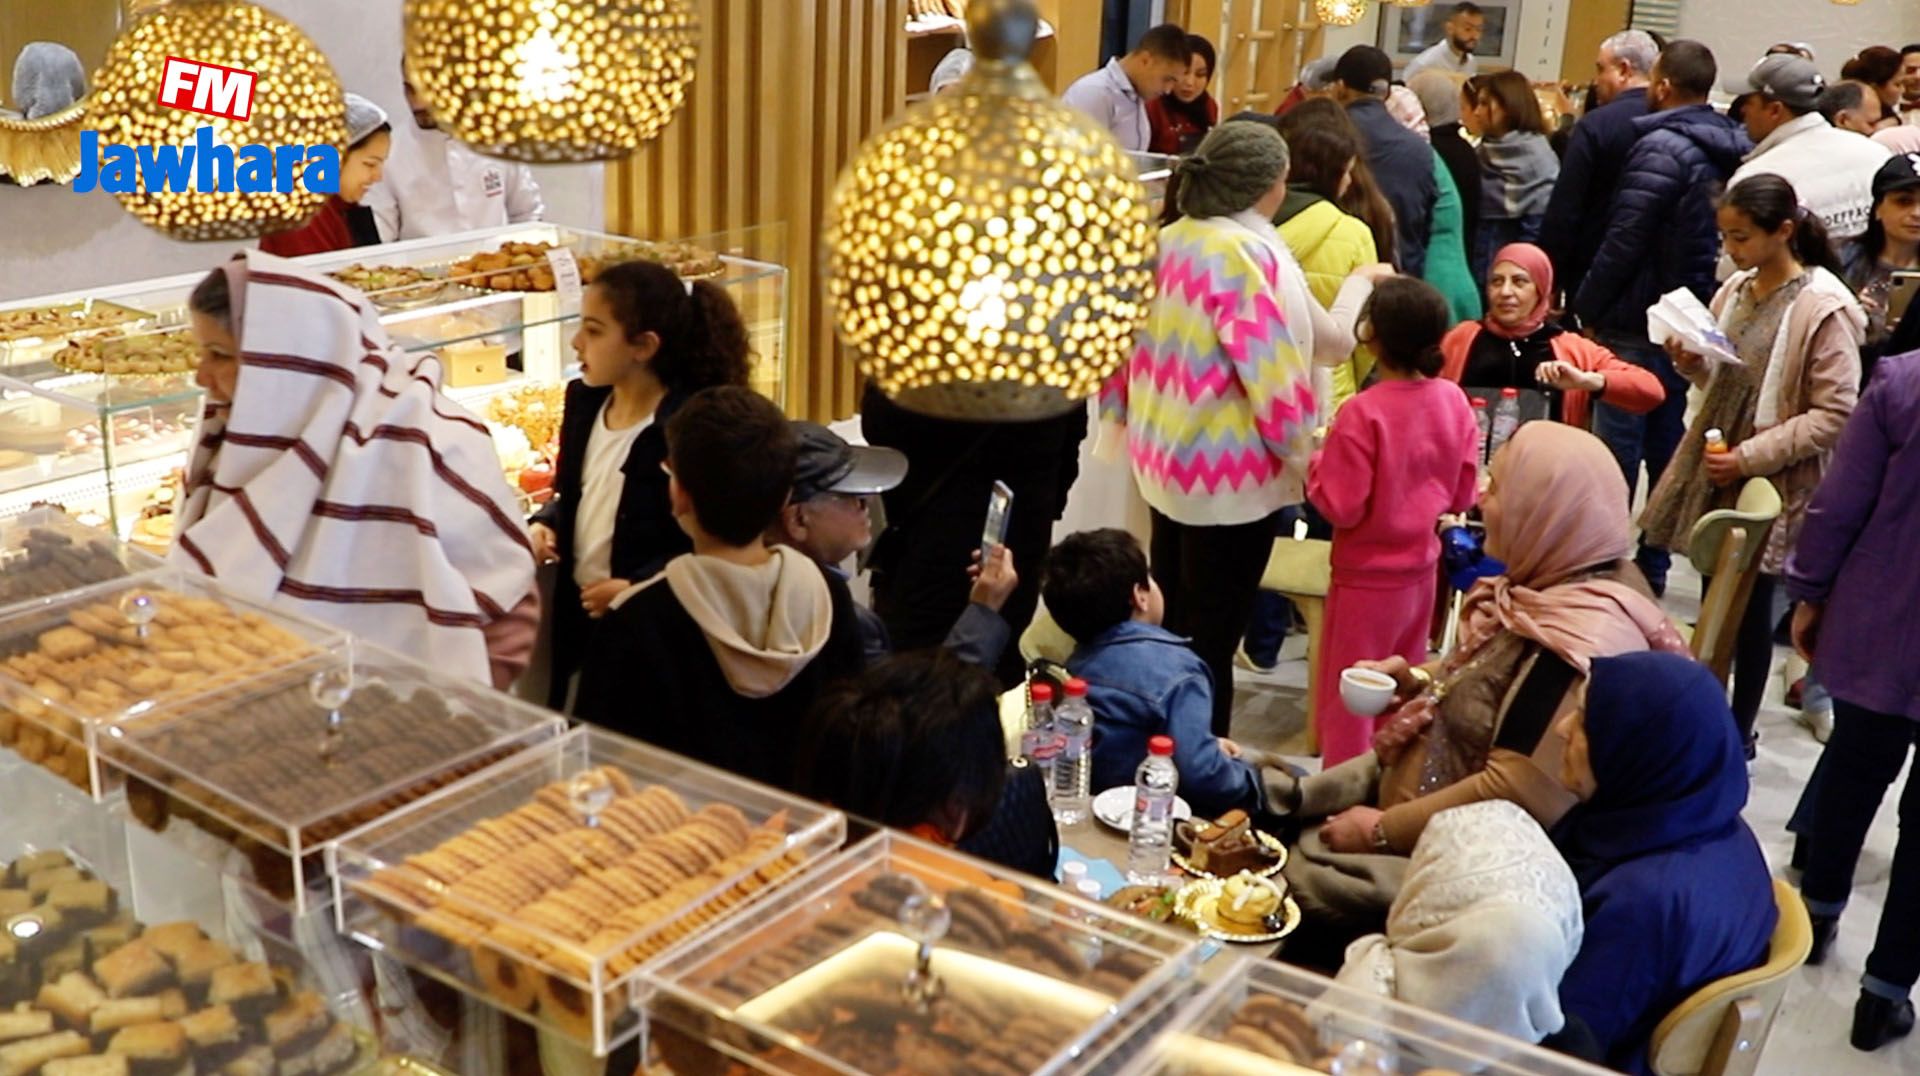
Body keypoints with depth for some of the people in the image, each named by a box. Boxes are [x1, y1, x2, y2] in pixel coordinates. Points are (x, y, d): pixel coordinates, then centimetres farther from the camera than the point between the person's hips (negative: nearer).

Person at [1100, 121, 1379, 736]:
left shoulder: (1168, 242, 3)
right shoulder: (1252, 255, -19)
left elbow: (1132, 345, 10)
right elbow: (1328, 340, -15)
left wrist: (1132, 426, 20)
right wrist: (1360, 284, 4)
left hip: (1167, 460, 8)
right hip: (1231, 474, -8)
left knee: (1173, 629, 20)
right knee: (1211, 638, 3)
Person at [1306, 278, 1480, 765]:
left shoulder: (1363, 413, -24)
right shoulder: (1454, 401, -6)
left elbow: (1341, 507, -21)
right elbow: (1464, 495, 1)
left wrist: (1316, 462, -5)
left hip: (1367, 577, -6)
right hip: (1422, 568, 6)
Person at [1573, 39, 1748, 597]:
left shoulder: (1661, 148, -16)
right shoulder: (1732, 151, 9)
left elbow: (1623, 242, -17)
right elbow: (1720, 242, 12)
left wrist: (1587, 308, -7)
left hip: (1637, 326, -8)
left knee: (1617, 447, -1)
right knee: (1668, 449, 13)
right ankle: (1653, 566, 20)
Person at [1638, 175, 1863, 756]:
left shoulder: (1824, 308, -15)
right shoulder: (1736, 289, 5)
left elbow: (1835, 414, -17)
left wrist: (1751, 456, -21)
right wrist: (1689, 362, -4)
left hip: (1773, 482, -6)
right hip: (1714, 469, 6)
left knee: (1750, 608, 5)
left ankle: (1739, 733, 20)